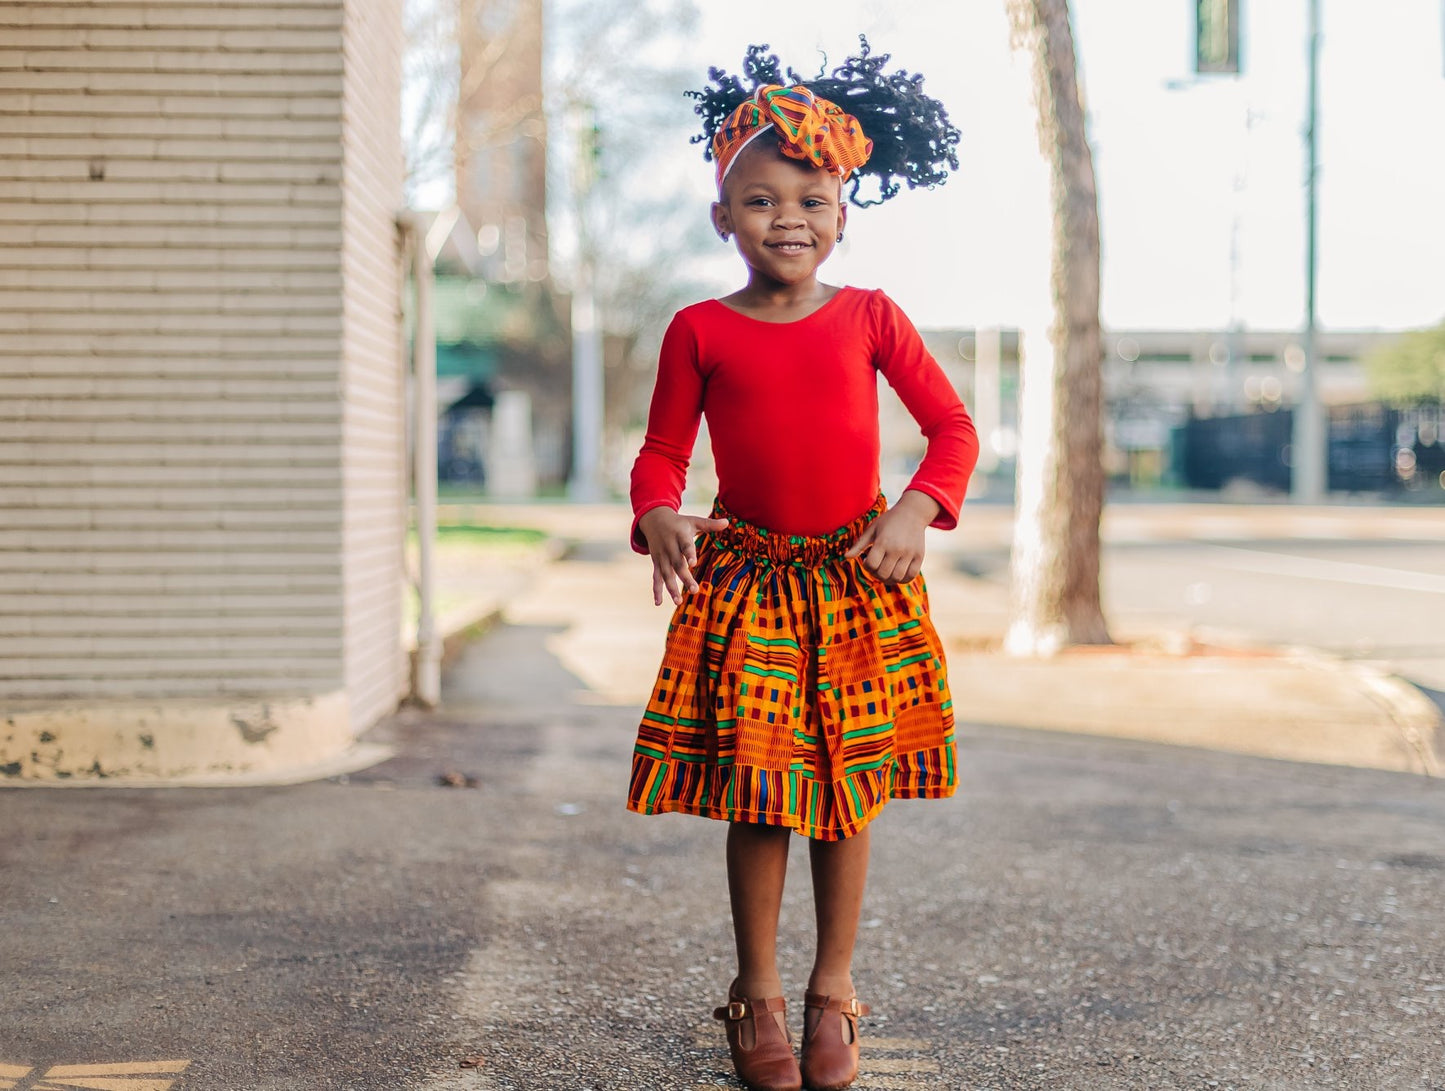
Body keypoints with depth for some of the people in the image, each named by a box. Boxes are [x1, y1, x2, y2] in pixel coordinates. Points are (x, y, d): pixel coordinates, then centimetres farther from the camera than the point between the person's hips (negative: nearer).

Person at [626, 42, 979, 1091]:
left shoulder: (870, 317, 2)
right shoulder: (700, 331, 1)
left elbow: (953, 427, 5)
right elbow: (661, 450, 5)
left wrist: (917, 511, -12)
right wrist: (659, 517, -15)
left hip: (859, 578, 1)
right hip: (743, 584, -1)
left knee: (848, 788, 8)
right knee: (756, 797, 2)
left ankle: (834, 985, 23)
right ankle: (758, 992, 18)